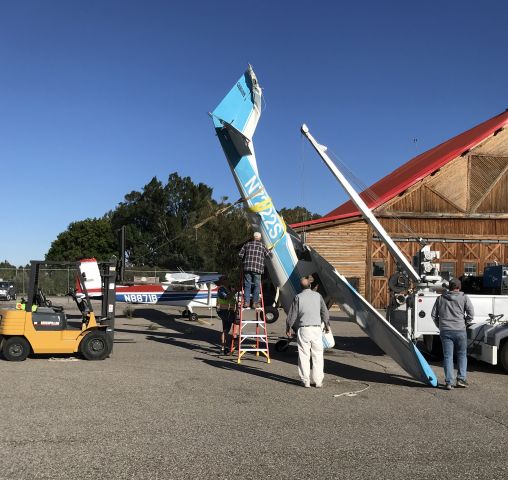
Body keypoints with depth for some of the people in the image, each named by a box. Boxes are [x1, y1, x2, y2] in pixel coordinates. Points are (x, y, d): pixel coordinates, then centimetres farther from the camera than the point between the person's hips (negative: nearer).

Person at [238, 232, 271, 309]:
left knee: (247, 285, 4)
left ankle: (246, 302, 0)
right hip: (257, 268, -2)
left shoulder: (247, 244, 10)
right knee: (257, 286, 4)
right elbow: (268, 254, 8)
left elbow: (240, 255, 7)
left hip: (247, 267, 2)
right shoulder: (262, 246, 7)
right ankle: (255, 303, 2)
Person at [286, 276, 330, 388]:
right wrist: (327, 325, 28)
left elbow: (292, 314, -1)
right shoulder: (318, 296, 4)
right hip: (316, 329, 2)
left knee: (304, 355, 5)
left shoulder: (298, 297, -4)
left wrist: (288, 328, 13)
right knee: (317, 355, 9)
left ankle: (305, 381, 7)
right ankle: (318, 381, 11)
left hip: (303, 329, -2)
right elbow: (324, 312, 13)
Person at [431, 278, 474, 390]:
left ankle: (449, 382, 2)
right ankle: (461, 379, 10)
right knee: (462, 355, 14)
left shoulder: (440, 298, 8)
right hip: (460, 331, -2)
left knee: (447, 356, 4)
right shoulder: (464, 298, 0)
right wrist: (464, 323, 8)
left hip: (445, 331, 2)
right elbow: (471, 314, -5)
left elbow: (434, 314, 8)